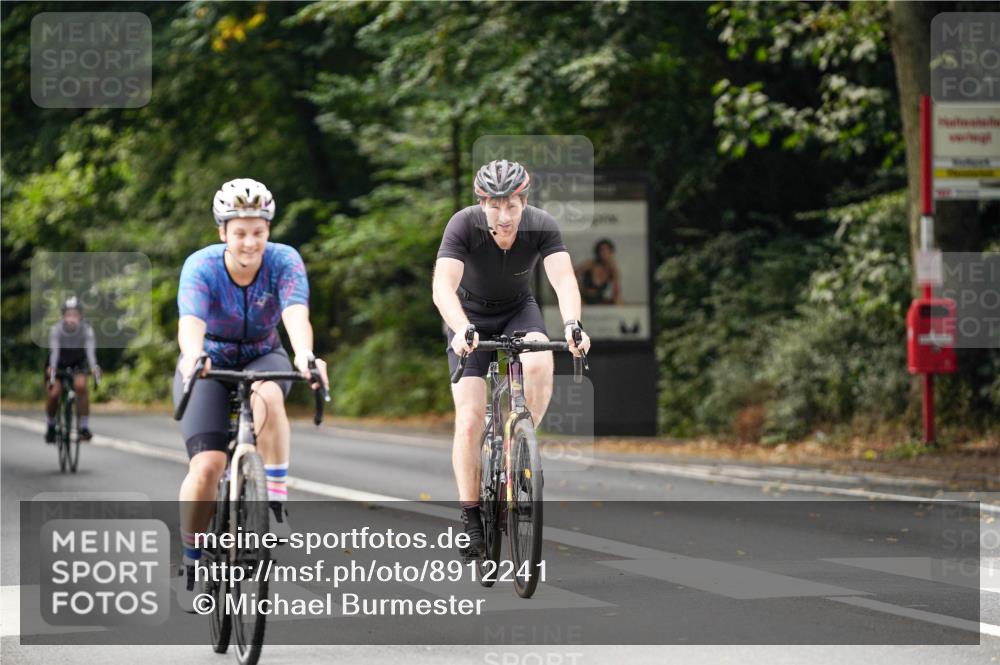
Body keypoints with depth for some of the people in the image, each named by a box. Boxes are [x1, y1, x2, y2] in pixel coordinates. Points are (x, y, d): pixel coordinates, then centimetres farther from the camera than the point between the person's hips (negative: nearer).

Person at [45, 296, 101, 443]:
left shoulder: (86, 330, -25)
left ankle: (84, 427, -18)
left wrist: (94, 367, -55)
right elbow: (54, 351, -36)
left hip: (78, 364, 0)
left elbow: (90, 350, -36)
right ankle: (50, 426, 11)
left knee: (81, 386, -28)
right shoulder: (56, 329, -26)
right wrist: (52, 370, -53)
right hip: (59, 364, 0)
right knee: (54, 394, -17)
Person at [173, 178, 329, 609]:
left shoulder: (284, 262, -20)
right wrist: (192, 355, -63)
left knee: (268, 395, -37)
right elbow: (190, 321, -40)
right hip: (209, 364, -1)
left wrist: (305, 355, -59)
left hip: (262, 359, 1)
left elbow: (296, 315, -37)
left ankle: (277, 503, -28)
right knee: (207, 464, -20)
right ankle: (192, 566, -2)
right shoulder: (201, 267, -23)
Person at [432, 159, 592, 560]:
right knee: (470, 419, -13)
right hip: (470, 317, -1)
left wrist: (572, 324, -55)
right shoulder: (464, 225, -29)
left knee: (539, 364, -33)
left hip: (518, 311, 1)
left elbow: (563, 279, -36)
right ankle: (470, 519, -2)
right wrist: (462, 330, -57)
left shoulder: (541, 226, -24)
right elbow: (443, 286, -39)